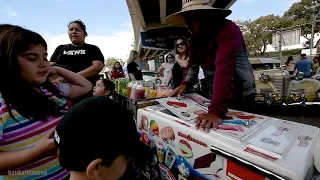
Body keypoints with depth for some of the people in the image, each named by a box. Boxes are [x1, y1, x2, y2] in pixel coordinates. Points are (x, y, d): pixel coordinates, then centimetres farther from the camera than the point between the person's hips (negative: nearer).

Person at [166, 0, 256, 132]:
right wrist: (185, 83, -12)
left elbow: (224, 70, -37)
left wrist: (217, 111, -44)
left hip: (241, 97, -6)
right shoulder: (195, 38, 0)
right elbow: (193, 64, 6)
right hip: (215, 97, 7)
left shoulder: (228, 30, -24)